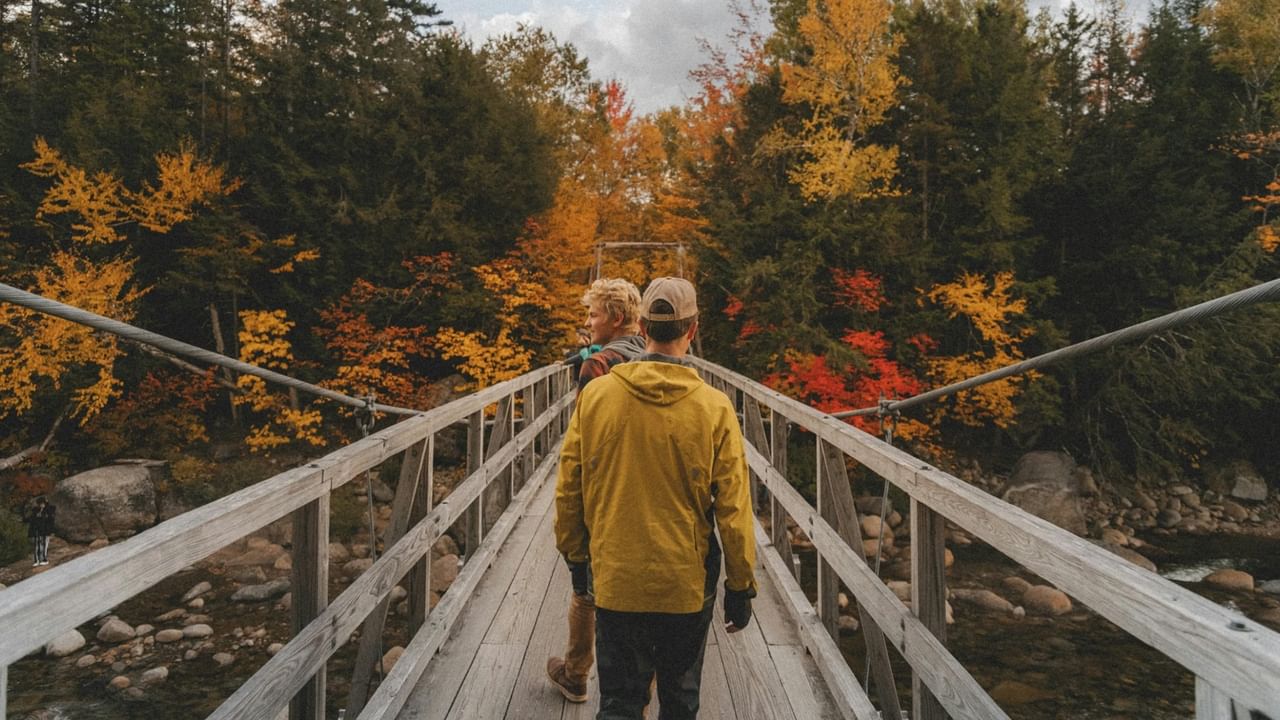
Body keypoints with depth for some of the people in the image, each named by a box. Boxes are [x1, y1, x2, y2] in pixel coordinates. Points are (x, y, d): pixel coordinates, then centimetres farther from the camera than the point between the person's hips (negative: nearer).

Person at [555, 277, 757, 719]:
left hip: (615, 581, 1)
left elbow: (568, 490, -1)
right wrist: (741, 587, 2)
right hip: (687, 584, -1)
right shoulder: (714, 408, -13)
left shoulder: (594, 395, -8)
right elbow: (733, 510, -10)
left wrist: (574, 554, 15)